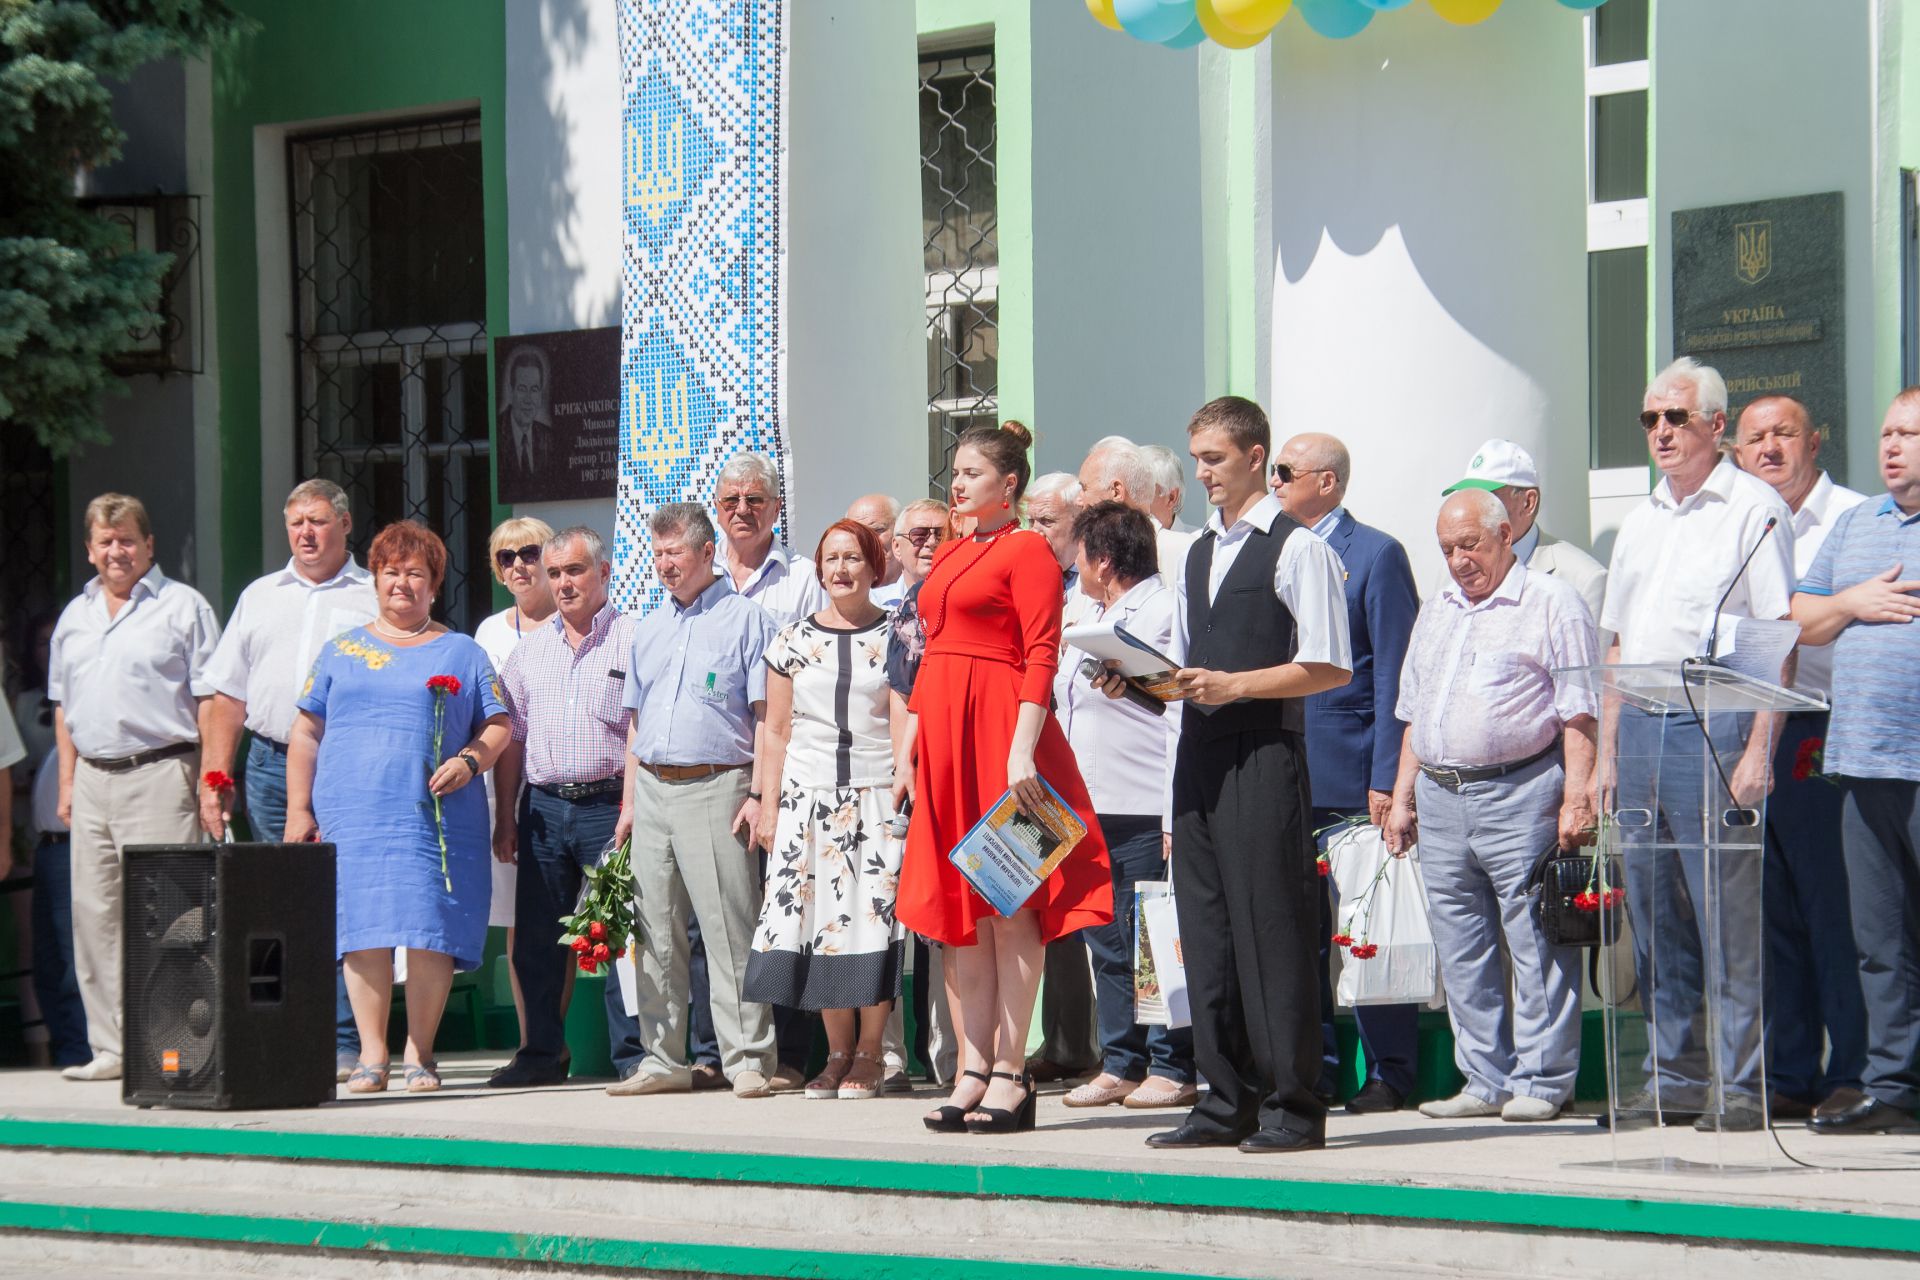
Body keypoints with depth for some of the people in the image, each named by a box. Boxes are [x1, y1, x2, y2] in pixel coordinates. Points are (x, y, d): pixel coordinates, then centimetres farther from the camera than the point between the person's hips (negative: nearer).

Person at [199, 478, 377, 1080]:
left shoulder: (376, 598, 7)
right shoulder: (260, 597, 18)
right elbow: (228, 696, 17)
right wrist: (213, 777, 9)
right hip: (270, 763, 4)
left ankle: (344, 1043, -7)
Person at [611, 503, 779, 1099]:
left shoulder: (746, 618, 2)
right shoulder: (648, 629, 20)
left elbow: (766, 716, -3)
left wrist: (758, 795, -12)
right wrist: (630, 802, 15)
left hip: (716, 787, -6)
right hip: (653, 788, 6)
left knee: (730, 928, -8)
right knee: (657, 932, 5)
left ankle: (748, 1059, -6)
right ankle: (663, 1060, 10)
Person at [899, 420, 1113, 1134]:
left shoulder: (1026, 550, -5)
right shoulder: (952, 556, 19)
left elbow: (1042, 654, -12)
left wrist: (1022, 749, -21)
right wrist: (919, 751, 15)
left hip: (1001, 728, -8)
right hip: (945, 736, 8)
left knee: (1008, 903, -6)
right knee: (957, 905, 7)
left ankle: (1009, 1075, -5)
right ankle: (973, 1069, 9)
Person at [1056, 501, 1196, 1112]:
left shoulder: (1165, 613, -9)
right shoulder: (1089, 618, 19)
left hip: (1143, 810, -9)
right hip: (1088, 809, 9)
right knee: (1106, 942, 10)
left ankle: (1170, 1067, 0)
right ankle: (1120, 1064, 15)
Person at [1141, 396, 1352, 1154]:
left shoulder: (1295, 548, -5)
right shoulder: (1198, 554, 19)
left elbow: (1331, 668, -10)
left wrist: (1235, 685, -16)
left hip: (1264, 753, -8)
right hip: (1199, 752, 8)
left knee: (1272, 928, -7)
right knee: (1205, 929, 7)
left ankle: (1292, 1106, -4)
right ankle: (1226, 1102, 12)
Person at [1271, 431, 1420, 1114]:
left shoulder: (1377, 555, -3)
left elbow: (1394, 674, -7)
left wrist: (1387, 780, -12)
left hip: (1349, 775, -6)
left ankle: (1390, 1072, 2)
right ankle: (1312, 1067, 13)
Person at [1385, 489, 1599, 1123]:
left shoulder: (1552, 602, 0)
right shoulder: (1435, 614, 21)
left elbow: (1579, 713, -7)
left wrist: (1576, 798, -14)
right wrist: (1402, 799, 17)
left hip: (1520, 795, -7)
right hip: (1440, 800, 7)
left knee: (1535, 946, -5)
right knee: (1462, 955, 7)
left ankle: (1541, 1081, -2)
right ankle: (1485, 1082, 13)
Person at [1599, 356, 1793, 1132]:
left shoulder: (1752, 509, -3)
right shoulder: (1641, 522, 19)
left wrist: (1758, 750, -17)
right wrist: (1607, 752, 14)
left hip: (1714, 725, -7)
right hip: (1641, 727, 7)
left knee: (1729, 911, -7)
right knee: (1655, 918, 8)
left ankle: (1744, 1083, -3)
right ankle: (1673, 1077, 14)